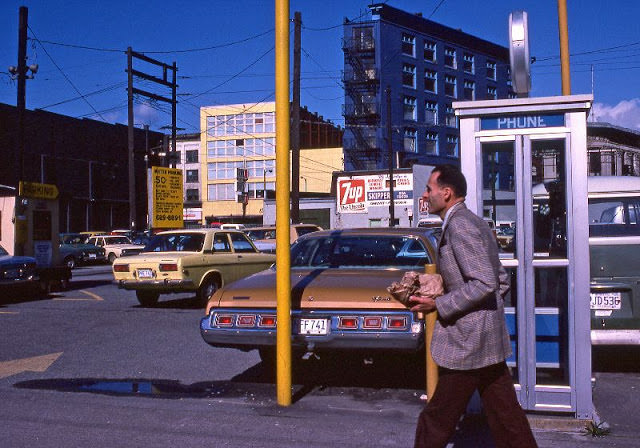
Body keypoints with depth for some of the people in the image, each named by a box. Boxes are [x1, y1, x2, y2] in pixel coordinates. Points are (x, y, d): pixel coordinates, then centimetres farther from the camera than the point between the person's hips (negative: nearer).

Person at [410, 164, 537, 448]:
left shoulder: (459, 225, -17)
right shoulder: (473, 222, 15)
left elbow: (485, 284, -24)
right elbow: (501, 280, 18)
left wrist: (437, 305, -19)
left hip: (468, 342, -10)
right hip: (489, 338, 10)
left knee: (436, 423, 2)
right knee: (505, 417, 15)